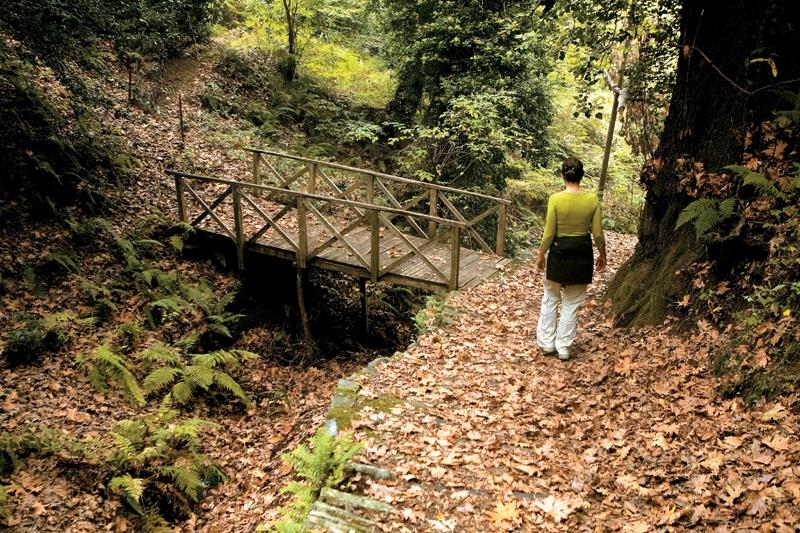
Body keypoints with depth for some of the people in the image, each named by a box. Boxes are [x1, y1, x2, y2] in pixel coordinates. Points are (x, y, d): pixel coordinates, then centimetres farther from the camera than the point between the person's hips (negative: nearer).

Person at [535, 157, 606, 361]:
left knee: (551, 299, 18)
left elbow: (549, 234, -11)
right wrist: (602, 255, 13)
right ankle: (563, 347, 18)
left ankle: (547, 342, 25)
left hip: (559, 252, -2)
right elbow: (598, 234, -3)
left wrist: (541, 256, 3)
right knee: (572, 303, 13)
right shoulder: (592, 199, -7)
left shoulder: (555, 199, -14)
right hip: (581, 253, 2)